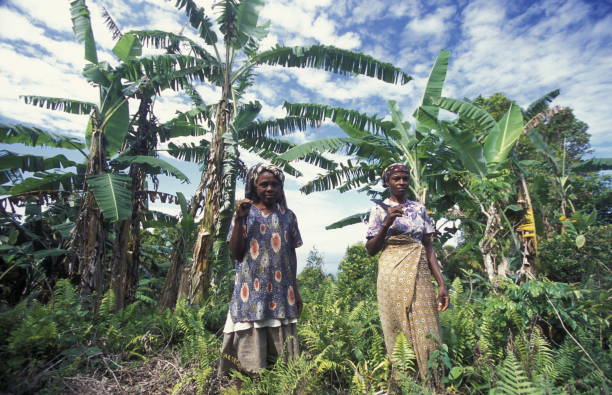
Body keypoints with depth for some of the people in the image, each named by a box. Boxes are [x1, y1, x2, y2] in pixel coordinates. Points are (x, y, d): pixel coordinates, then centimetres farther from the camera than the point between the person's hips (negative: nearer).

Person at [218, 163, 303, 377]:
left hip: (281, 291, 2)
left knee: (280, 349, 7)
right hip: (251, 289, -2)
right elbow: (236, 253, -5)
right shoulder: (245, 212, 1)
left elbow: (291, 254, 10)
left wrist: (295, 289, 9)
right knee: (250, 342, 2)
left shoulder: (288, 216, 7)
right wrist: (238, 219, -13)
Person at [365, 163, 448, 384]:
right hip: (393, 276, -2)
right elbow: (370, 249, -1)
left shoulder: (419, 208, 12)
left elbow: (429, 247, 10)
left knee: (426, 332, 2)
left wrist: (441, 283, 2)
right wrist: (387, 223, -16)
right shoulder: (379, 210, 3)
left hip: (420, 276, 3)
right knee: (399, 334, 3)